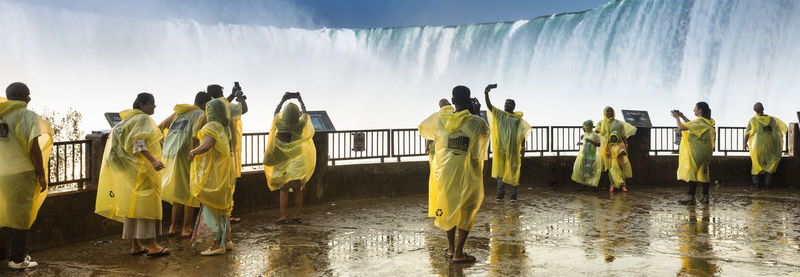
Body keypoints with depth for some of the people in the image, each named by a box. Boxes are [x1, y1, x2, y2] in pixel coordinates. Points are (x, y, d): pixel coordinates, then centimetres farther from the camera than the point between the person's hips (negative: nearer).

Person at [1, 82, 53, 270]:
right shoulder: (26, 116, -10)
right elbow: (34, 148, -15)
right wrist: (42, 176, -9)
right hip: (21, 173, -7)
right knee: (20, 217, 1)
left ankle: (19, 254, 27)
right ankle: (17, 260, 6)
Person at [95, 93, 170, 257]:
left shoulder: (130, 118, 18)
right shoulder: (143, 119, -10)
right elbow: (138, 142, -23)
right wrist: (153, 160, -33)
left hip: (129, 170, 10)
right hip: (141, 169, -10)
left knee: (132, 205, 9)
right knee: (147, 203, -9)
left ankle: (135, 246, 14)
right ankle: (152, 246, -10)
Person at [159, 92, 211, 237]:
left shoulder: (178, 112, 20)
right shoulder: (201, 115, -1)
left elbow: (159, 128, 19)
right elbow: (195, 135, -17)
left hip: (167, 154, 7)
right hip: (183, 155, -7)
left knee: (178, 192, 18)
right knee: (189, 192, 5)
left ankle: (173, 227, 19)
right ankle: (187, 228, 8)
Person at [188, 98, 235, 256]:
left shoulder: (211, 127, -14)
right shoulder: (224, 128, 13)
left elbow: (206, 146, -30)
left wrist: (192, 152, -14)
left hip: (212, 174, -9)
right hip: (223, 173, 9)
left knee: (211, 207, -4)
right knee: (222, 206, 16)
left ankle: (217, 245, -2)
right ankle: (227, 241, 21)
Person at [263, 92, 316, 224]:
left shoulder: (280, 124, -13)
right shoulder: (301, 124, -11)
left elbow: (276, 112, 8)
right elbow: (304, 112, 10)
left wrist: (283, 99, 15)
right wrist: (300, 100, 19)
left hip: (284, 162, -1)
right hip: (298, 161, 1)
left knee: (284, 190, 2)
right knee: (298, 190, 9)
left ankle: (283, 217, 1)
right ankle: (298, 215, 13)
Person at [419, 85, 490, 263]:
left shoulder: (440, 119, -3)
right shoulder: (477, 123, -12)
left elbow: (423, 128, 16)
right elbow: (485, 132, 8)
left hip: (445, 171, 3)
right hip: (468, 175, -3)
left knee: (449, 206, 19)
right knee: (467, 210, 8)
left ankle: (451, 247, 29)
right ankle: (458, 253, 7)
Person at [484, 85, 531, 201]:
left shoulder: (518, 118, 2)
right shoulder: (499, 114, 6)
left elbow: (523, 133, 1)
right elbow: (489, 106, -6)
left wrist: (523, 147, -7)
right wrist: (486, 94, -21)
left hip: (513, 148, -2)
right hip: (500, 148, 2)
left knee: (513, 171, 0)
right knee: (500, 170, 6)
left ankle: (514, 193, 6)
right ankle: (500, 192, 15)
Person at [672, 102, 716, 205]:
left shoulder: (699, 122, -15)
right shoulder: (706, 122, 12)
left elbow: (681, 128, -16)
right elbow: (691, 125, 28)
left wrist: (677, 117, -1)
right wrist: (682, 116, 25)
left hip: (697, 152, -9)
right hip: (706, 151, 9)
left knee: (692, 172, -7)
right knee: (704, 172, 10)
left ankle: (691, 197, -8)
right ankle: (705, 196, 13)